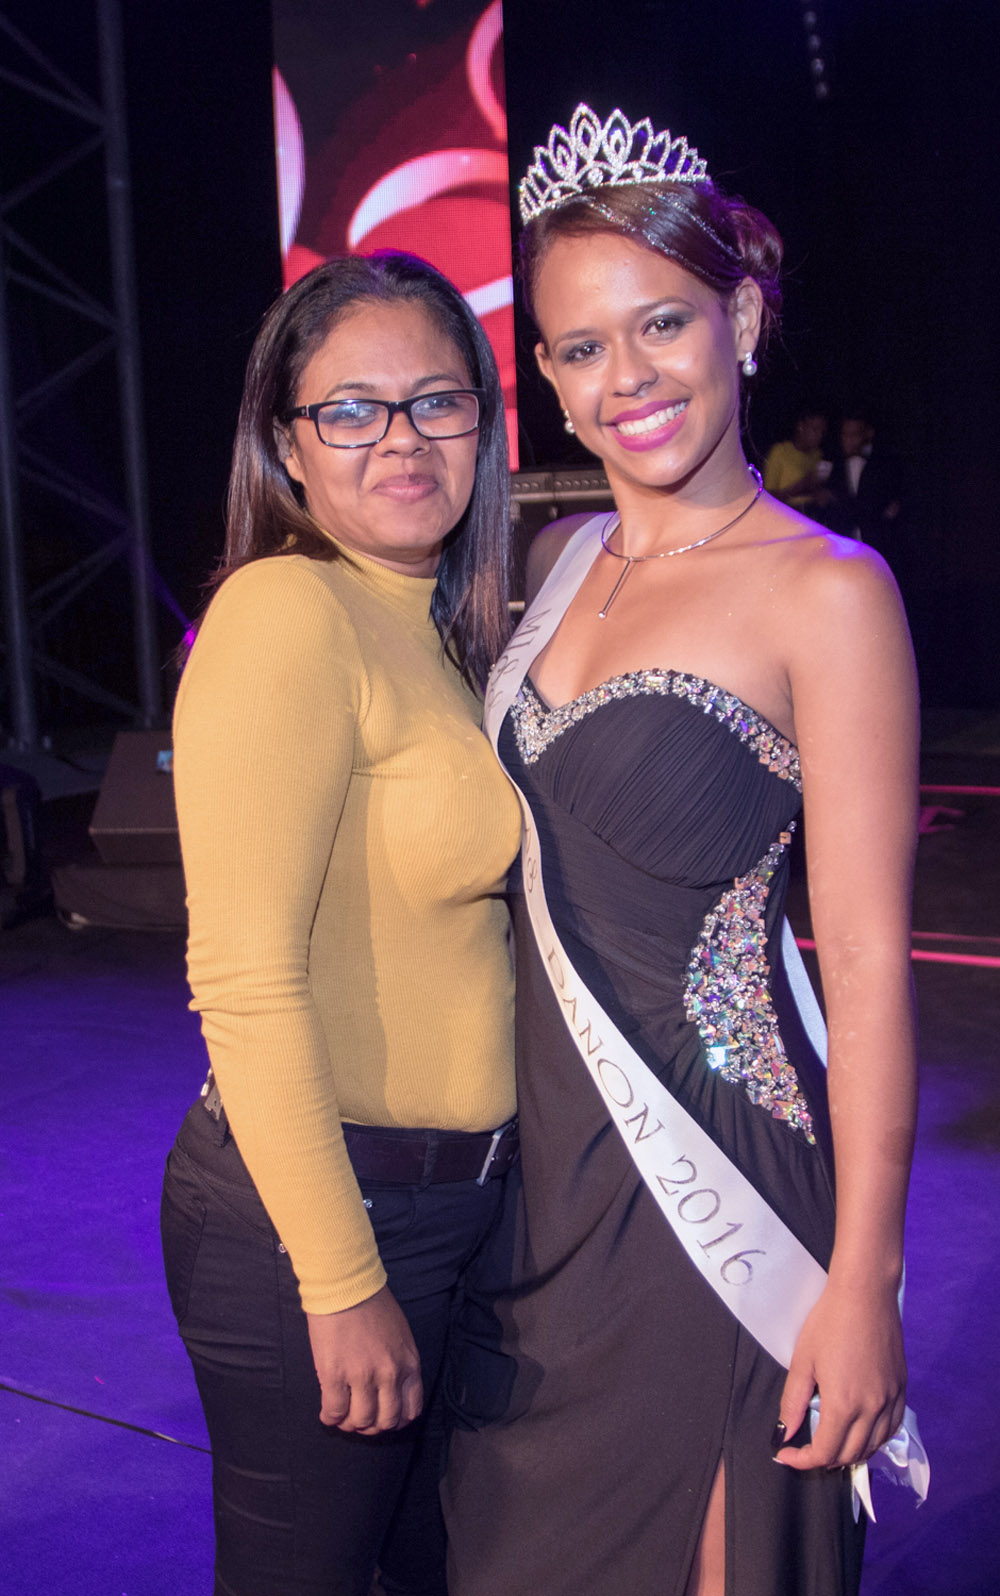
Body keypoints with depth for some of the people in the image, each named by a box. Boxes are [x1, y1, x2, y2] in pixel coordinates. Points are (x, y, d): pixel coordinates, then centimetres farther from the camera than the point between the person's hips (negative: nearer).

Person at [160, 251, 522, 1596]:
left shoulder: (445, 630, 9)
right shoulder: (290, 612, -18)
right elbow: (247, 980, -22)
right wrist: (342, 1278, -19)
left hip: (458, 1205, 8)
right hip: (316, 1216, -8)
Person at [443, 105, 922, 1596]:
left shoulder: (826, 590, -13)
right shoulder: (558, 559, 7)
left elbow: (868, 956, -14)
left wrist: (863, 1280, -15)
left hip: (713, 1171, -6)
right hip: (539, 1163, 7)